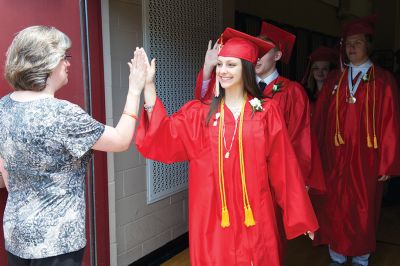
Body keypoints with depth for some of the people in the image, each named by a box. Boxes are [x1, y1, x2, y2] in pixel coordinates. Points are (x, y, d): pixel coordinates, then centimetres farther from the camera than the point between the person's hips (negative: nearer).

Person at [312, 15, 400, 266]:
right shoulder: (334, 81, 7)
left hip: (366, 159, -2)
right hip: (336, 158, 2)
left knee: (364, 210, 10)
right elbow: (321, 121, 5)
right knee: (335, 210, 7)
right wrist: (321, 156, -1)